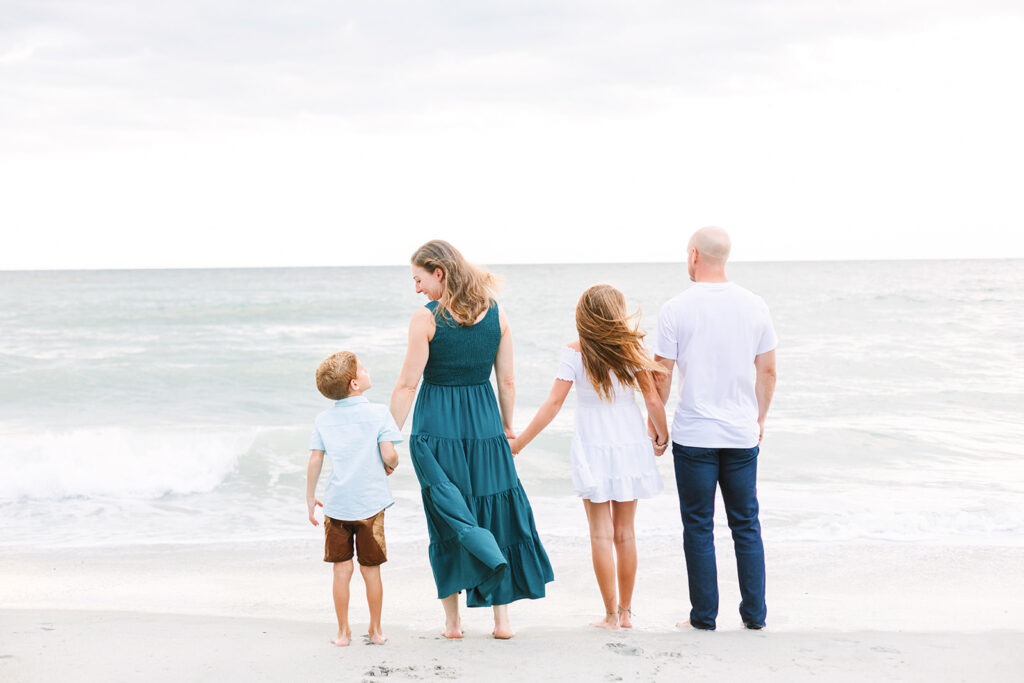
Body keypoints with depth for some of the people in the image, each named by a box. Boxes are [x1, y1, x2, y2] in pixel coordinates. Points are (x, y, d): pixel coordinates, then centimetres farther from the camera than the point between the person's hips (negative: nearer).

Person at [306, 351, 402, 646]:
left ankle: (343, 631, 13)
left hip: (336, 505, 2)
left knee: (342, 569, 8)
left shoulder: (324, 419, 3)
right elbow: (389, 455, -13)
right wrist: (390, 467, 10)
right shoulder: (378, 413, -7)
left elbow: (315, 460, 2)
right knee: (371, 569, 9)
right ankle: (376, 630, 18)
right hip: (370, 504, -2)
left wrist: (310, 498, 12)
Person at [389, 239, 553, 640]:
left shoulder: (425, 319, -10)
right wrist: (507, 427, 19)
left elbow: (408, 385, -10)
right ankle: (502, 618, 12)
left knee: (447, 519, 7)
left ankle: (452, 620, 11)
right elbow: (507, 381, 6)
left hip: (435, 430, -3)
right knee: (497, 516, 12)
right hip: (484, 427, 3)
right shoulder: (497, 315, 2)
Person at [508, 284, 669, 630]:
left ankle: (611, 614, 5)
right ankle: (626, 611, 20)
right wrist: (662, 434, 15)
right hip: (631, 445, 2)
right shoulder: (632, 348, -5)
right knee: (625, 532, 12)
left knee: (601, 533, 4)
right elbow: (653, 399, -2)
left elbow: (554, 403, -11)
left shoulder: (575, 353, -9)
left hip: (593, 447, -2)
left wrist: (519, 442, -3)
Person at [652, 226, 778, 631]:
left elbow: (662, 375, -6)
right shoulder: (754, 306, 2)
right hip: (742, 434, 3)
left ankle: (704, 616, 9)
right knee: (746, 525, 12)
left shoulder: (677, 309, -9)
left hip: (693, 435, -3)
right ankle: (754, 614, 14)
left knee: (698, 527, 5)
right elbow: (767, 371, 7)